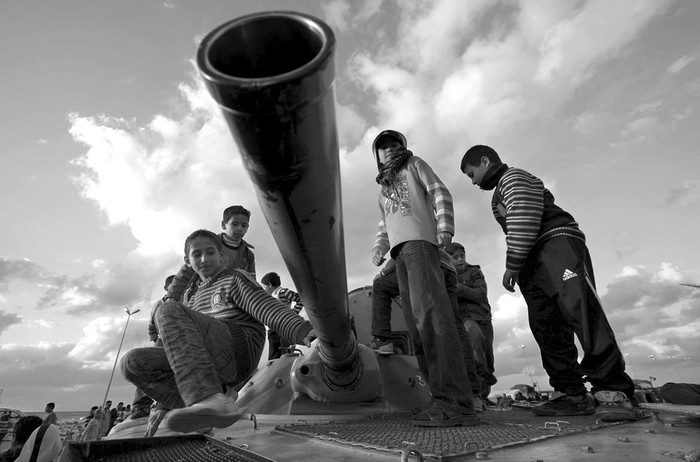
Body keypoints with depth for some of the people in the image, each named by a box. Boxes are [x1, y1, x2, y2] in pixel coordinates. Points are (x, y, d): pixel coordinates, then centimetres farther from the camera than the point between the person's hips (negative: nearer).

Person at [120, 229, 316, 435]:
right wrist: (164, 405, 26)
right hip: (207, 365, 7)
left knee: (168, 311, -23)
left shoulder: (235, 279, 12)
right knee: (132, 362, -6)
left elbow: (270, 309, -6)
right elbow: (182, 347, 31)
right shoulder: (192, 297, 31)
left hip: (238, 347, -6)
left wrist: (305, 331, -25)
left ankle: (210, 399, -41)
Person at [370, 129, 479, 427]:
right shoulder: (382, 186, 36)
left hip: (419, 240, -6)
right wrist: (379, 248, 11)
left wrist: (445, 228, -8)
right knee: (416, 322, -4)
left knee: (429, 311, -23)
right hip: (399, 251, 7)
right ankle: (444, 398, -3)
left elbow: (440, 194, 7)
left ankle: (455, 401, -26)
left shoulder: (415, 165, 21)